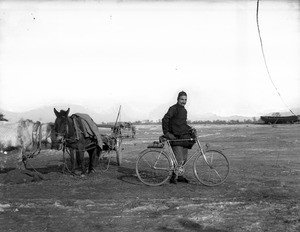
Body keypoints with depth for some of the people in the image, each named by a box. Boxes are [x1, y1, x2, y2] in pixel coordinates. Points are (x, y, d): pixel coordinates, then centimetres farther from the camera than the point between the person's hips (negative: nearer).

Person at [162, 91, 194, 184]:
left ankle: (179, 176, 24)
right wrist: (166, 132, -21)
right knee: (179, 160, -13)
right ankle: (173, 177, 0)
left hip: (184, 136, 8)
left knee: (184, 159, 11)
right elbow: (165, 119, -17)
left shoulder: (184, 110, 17)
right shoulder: (173, 108, -9)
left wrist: (190, 128, 13)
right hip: (175, 137, -8)